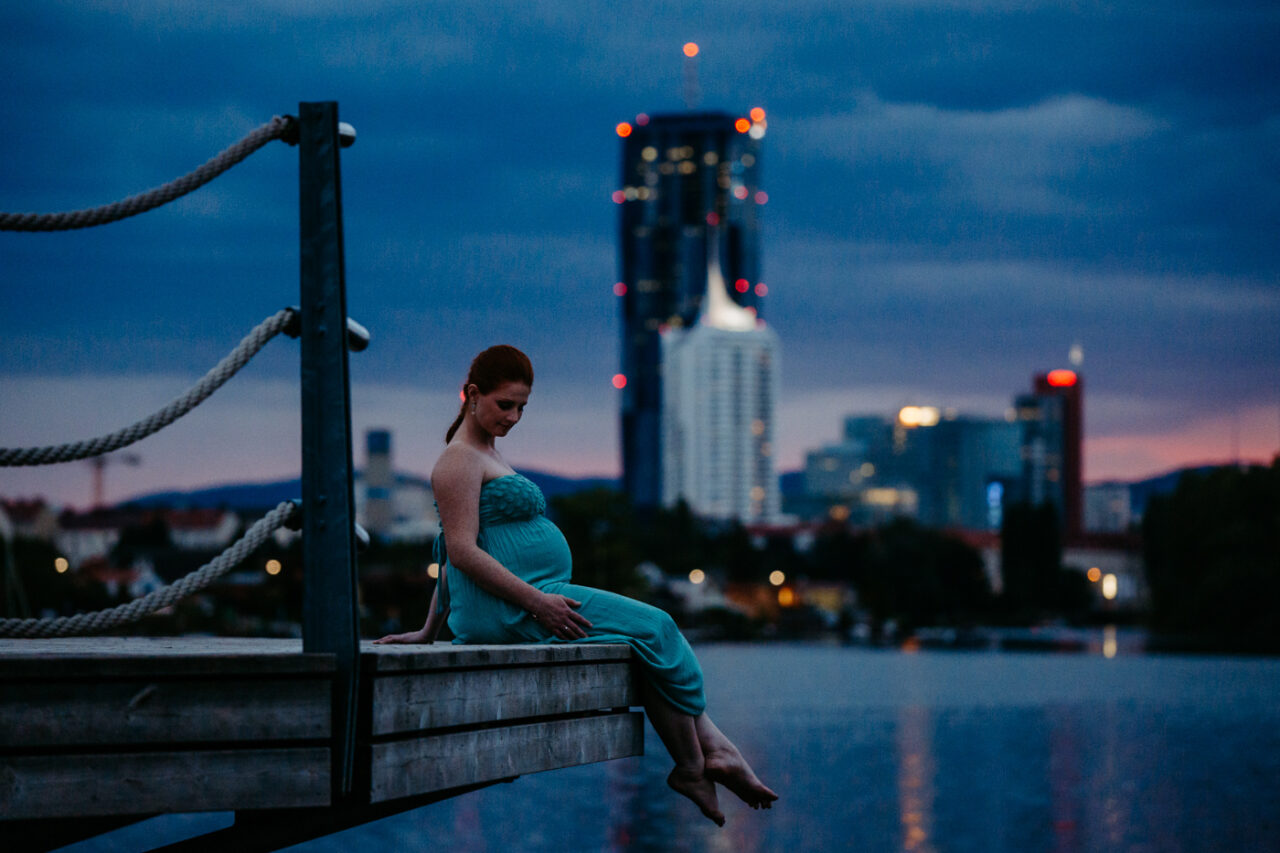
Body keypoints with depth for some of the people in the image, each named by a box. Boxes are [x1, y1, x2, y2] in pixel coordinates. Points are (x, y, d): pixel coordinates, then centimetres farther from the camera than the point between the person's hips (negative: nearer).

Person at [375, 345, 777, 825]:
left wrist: (430, 632, 24)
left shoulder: (484, 456, 24)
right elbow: (461, 552, -19)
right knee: (654, 629, -11)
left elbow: (456, 554, 25)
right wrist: (537, 602, -21)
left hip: (523, 602, 10)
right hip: (502, 610, -10)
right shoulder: (460, 459, -8)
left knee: (654, 636, -2)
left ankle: (714, 748, -13)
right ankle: (692, 766, -6)